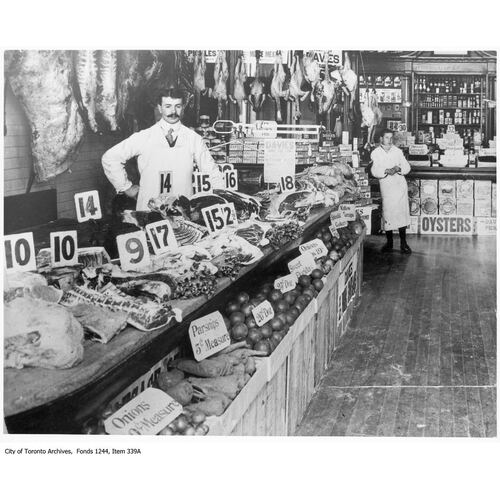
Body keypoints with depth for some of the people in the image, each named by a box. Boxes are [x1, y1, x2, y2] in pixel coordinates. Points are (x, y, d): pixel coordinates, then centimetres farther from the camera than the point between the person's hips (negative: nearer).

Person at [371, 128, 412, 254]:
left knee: (402, 213, -3)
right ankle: (389, 242, 14)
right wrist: (386, 171, -25)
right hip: (386, 187, -1)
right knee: (387, 214, 0)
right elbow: (374, 171, -7)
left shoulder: (397, 151, 8)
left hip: (400, 186, 1)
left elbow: (407, 167, 6)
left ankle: (403, 243, 3)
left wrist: (398, 169, -15)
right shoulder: (375, 153, 2)